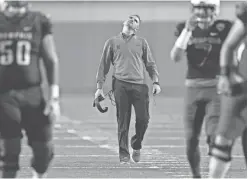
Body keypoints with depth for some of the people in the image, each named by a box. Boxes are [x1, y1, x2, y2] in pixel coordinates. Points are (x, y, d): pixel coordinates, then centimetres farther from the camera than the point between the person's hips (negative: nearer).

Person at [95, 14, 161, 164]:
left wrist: (156, 82, 1)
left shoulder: (141, 42, 16)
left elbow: (150, 64, 15)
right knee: (123, 122, -3)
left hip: (140, 85, 1)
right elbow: (104, 66, 14)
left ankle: (137, 146, 19)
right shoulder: (112, 42, 13)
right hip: (120, 85, -1)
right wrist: (100, 86, 8)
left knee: (143, 119, -7)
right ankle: (124, 155, 4)